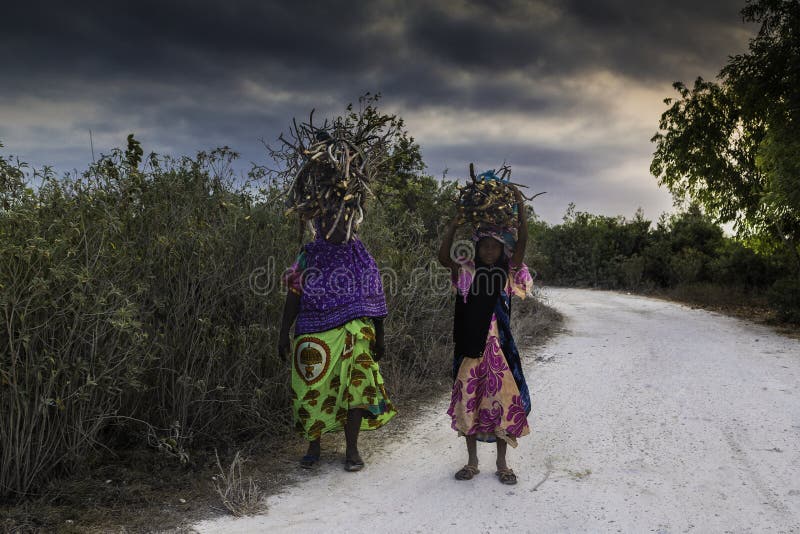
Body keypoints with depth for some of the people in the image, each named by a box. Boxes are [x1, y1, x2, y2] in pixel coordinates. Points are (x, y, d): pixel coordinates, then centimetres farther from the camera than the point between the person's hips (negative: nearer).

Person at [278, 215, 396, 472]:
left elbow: (374, 300, 10)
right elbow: (293, 297, 6)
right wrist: (284, 334, 2)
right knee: (312, 389, 2)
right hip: (314, 336, 0)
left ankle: (351, 448, 5)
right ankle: (313, 446, 20)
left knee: (355, 384, -8)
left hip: (352, 334, 0)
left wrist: (379, 338, 10)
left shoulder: (360, 257, 7)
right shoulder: (307, 256, 6)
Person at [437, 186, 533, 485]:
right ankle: (472, 462, 22)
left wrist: (520, 206, -17)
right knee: (469, 402, 7)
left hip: (499, 347, -1)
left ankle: (502, 463, 20)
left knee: (502, 400, 3)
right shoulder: (467, 272, 4)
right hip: (471, 347, 1)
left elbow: (522, 244, -11)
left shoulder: (509, 273, 2)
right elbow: (443, 258, -12)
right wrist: (455, 223, -18)